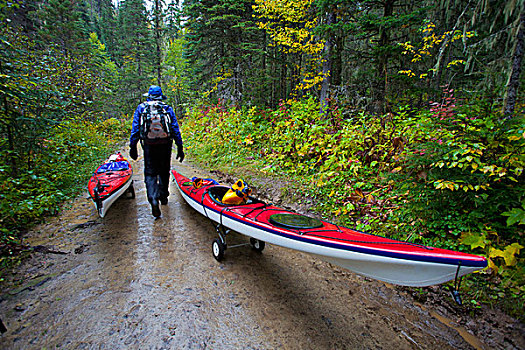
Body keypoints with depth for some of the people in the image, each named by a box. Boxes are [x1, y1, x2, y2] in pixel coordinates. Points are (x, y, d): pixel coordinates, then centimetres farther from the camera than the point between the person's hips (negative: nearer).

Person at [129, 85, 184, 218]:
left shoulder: (141, 108, 7)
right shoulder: (167, 108, 7)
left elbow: (135, 128, 3)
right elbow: (175, 129, 2)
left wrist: (132, 147, 7)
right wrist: (180, 147, 4)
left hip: (149, 145, -1)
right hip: (165, 145, 1)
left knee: (150, 173, 3)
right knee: (164, 171, 16)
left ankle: (153, 199, -14)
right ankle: (163, 196, 27)